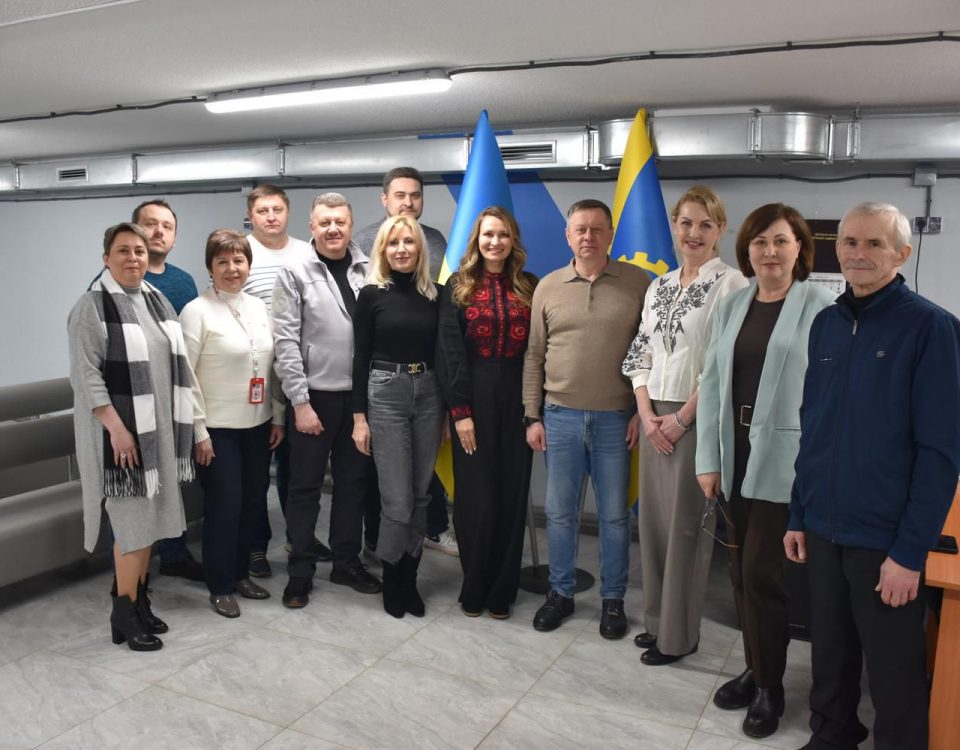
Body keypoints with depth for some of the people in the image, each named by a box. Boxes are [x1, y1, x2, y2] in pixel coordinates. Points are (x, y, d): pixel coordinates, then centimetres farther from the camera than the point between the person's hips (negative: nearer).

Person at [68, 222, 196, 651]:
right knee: (133, 520, -4)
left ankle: (140, 600, 25)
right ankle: (124, 615, 10)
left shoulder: (158, 301, 10)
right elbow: (85, 375, -15)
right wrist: (117, 428, -20)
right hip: (120, 430, -6)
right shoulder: (92, 307, -10)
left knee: (149, 516, 12)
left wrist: (178, 423, 12)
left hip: (158, 428, 7)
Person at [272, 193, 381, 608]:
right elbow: (286, 341, -9)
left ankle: (347, 562, 29)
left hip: (359, 395, 3)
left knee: (353, 482, 13)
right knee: (306, 486, 7)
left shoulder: (368, 271, 3)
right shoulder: (294, 273, -5)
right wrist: (300, 402, -12)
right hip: (314, 396, -3)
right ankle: (300, 571, 20)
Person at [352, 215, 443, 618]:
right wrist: (359, 416, -6)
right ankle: (393, 579, 18)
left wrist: (447, 410, 8)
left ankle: (410, 577, 24)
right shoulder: (372, 294, -1)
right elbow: (361, 358, -2)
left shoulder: (433, 294, 7)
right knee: (397, 498, -2)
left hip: (428, 393, 3)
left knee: (420, 494, 9)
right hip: (385, 394, -3)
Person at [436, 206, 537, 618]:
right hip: (473, 398, -2)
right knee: (476, 495, 2)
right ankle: (473, 589, 17)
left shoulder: (528, 287, 8)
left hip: (516, 399, 2)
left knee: (511, 495, 5)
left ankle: (501, 591, 18)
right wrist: (460, 410, -11)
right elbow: (450, 350, -4)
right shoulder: (458, 286, 3)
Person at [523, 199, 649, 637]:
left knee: (614, 515, 9)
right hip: (560, 417, 2)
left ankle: (613, 599, 26)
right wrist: (532, 416, 3)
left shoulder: (637, 283, -2)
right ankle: (560, 592, 28)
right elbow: (534, 357, 6)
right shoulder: (548, 286, 4)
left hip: (616, 419, -2)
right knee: (559, 513, 11)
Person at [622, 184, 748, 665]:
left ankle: (678, 634, 16)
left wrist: (683, 417, -14)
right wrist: (646, 414, -2)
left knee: (685, 524, 1)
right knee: (652, 518, 11)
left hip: (698, 417, -6)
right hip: (655, 418, 6)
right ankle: (657, 620, 28)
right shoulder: (659, 286, 12)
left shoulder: (729, 284, -7)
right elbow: (640, 354, 10)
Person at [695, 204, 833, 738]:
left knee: (762, 571, -1)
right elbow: (712, 384, 7)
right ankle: (755, 668, 32)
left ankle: (771, 686, 19)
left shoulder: (820, 308, -7)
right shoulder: (732, 306, 9)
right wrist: (708, 459, 3)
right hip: (734, 457, 5)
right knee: (742, 571, 13)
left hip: (784, 460, -5)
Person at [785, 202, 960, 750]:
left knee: (894, 672, 10)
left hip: (886, 539, -5)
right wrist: (799, 514, 10)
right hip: (823, 530, 5)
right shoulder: (826, 324, 6)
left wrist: (910, 550, -14)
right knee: (830, 654, 18)